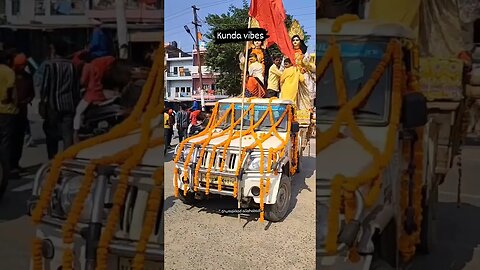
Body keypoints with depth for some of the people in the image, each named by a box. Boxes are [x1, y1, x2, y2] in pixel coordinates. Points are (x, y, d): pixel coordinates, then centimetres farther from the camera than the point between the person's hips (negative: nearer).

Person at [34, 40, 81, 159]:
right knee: (68, 135, 2)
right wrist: (75, 103, 16)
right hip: (69, 105, 3)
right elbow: (77, 87, 10)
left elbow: (41, 84, -10)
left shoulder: (48, 65, -6)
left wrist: (42, 100, -1)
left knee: (52, 134, 10)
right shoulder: (71, 65, 7)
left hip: (52, 105, -3)